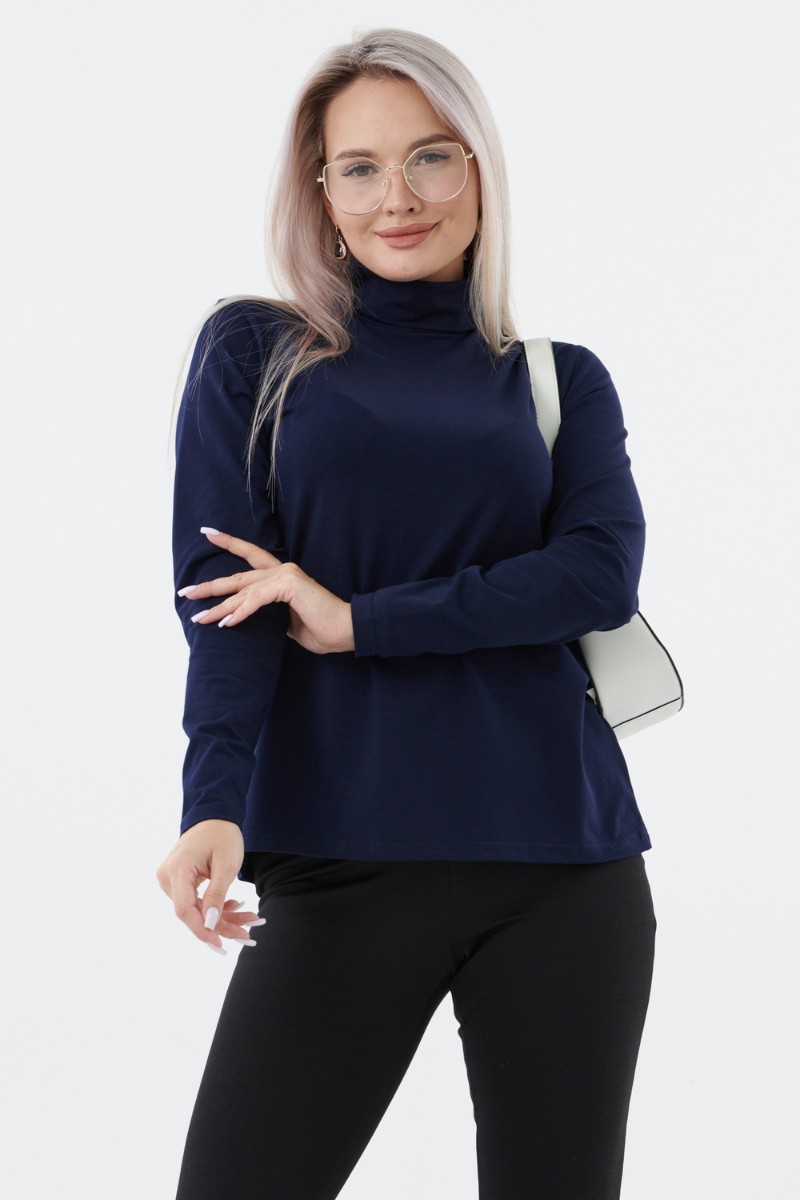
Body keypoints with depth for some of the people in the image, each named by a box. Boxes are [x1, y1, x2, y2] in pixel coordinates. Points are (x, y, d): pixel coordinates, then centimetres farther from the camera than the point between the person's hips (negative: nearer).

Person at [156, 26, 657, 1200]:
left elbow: (602, 574, -3)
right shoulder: (255, 352, 8)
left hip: (564, 857, 2)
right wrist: (215, 802, -20)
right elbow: (220, 592, -3)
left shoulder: (561, 378, 13)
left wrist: (360, 620, -11)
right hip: (342, 864, -2)